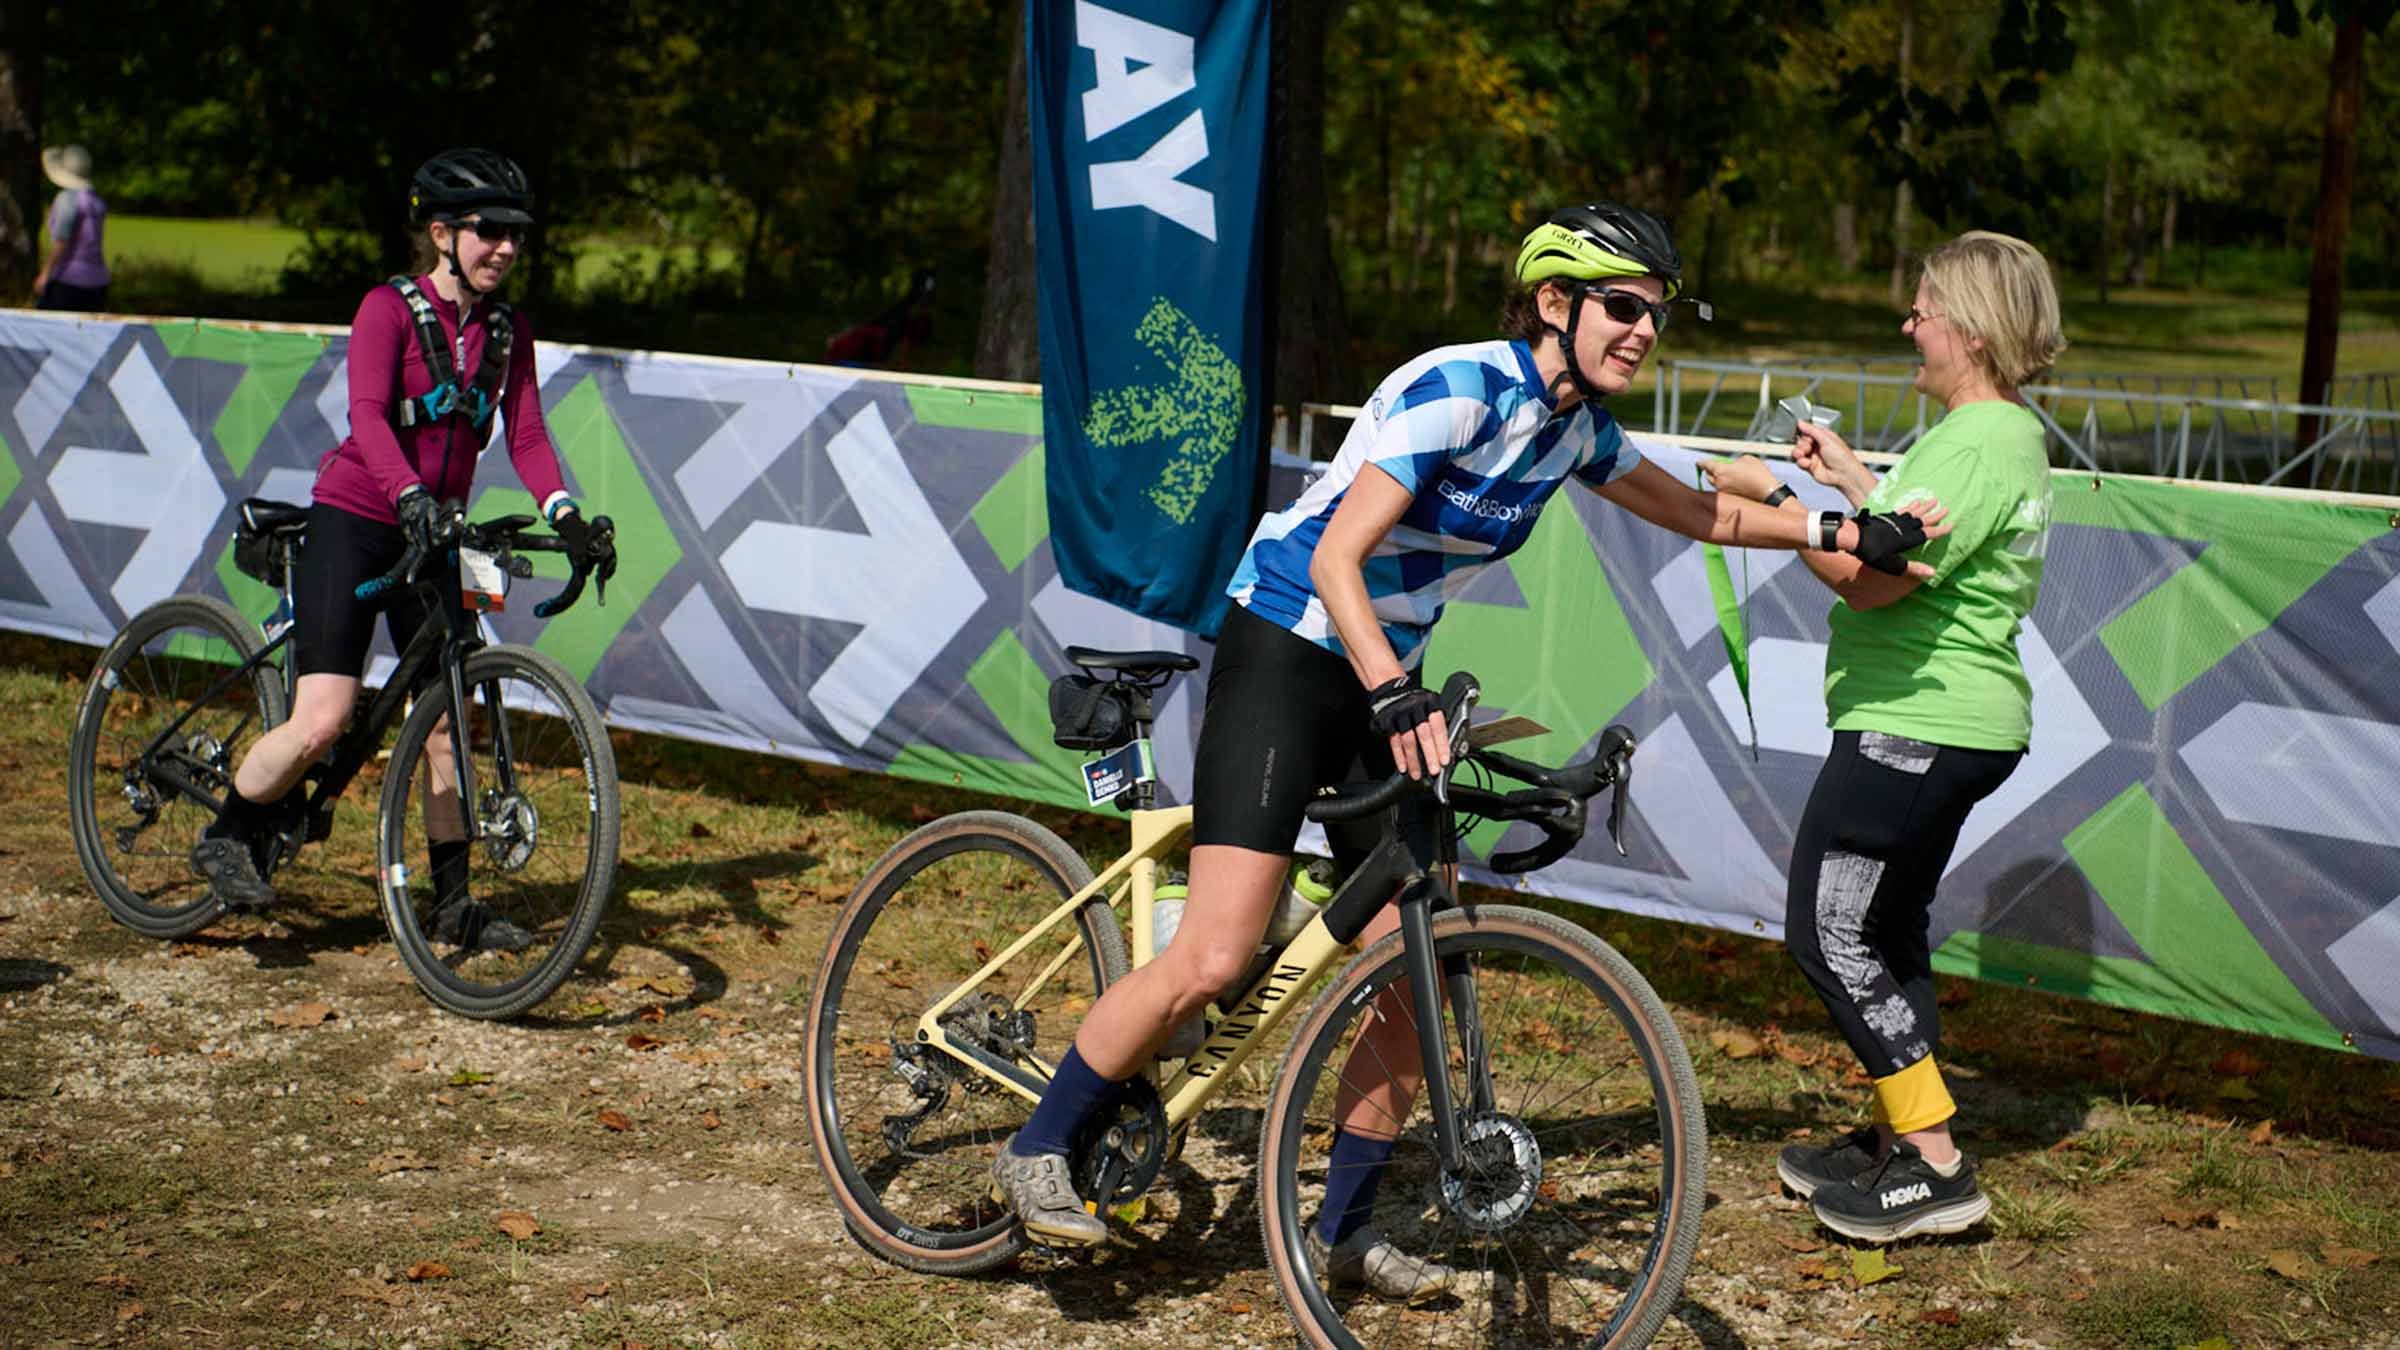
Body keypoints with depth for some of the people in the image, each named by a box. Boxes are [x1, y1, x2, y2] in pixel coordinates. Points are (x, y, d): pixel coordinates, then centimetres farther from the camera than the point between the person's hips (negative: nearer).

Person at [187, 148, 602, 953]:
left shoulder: (507, 333, 6)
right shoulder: (390, 308, -11)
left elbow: (527, 436, 0)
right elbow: (367, 414, -24)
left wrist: (565, 515, -18)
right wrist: (410, 498, -41)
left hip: (433, 534, 5)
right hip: (353, 522, -5)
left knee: (445, 722, 2)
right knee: (322, 722, -12)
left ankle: (453, 906, 10)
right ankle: (225, 837, 11)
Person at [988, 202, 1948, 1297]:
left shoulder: (1576, 427, 5)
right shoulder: (1458, 390, -20)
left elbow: (1699, 514, 21)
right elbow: (1336, 561, -26)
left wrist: (1848, 532, 9)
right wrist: (1394, 697, -40)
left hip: (1388, 680, 8)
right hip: (1287, 651, -8)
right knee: (1213, 960, -16)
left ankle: (1344, 1229, 16)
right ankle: (1037, 1150, 2)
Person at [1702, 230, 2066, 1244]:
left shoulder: (1978, 445, -20)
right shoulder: (2004, 434, 14)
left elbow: (1871, 579, -25)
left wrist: (1772, 496, -14)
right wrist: (1849, 478, 19)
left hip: (1917, 729, -11)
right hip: (1946, 721, 11)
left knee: (1830, 933, -6)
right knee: (1886, 929, 18)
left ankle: (1936, 1167, -3)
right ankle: (1897, 1138, 28)